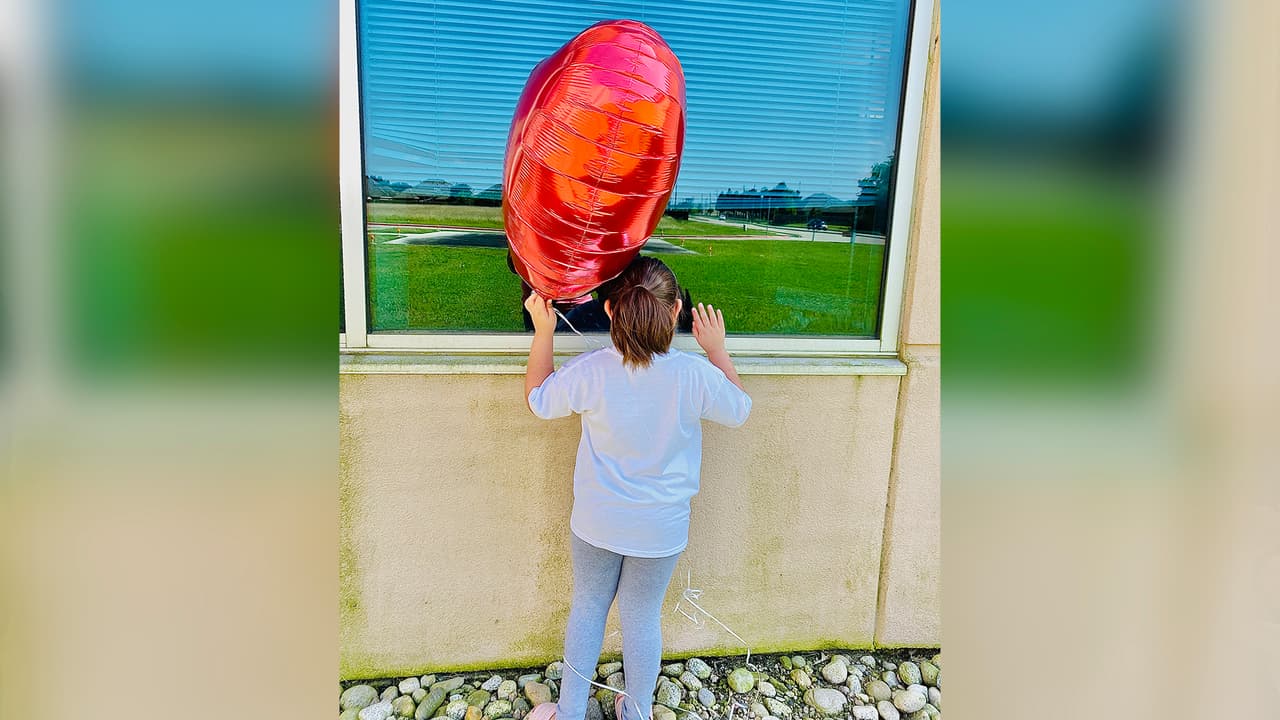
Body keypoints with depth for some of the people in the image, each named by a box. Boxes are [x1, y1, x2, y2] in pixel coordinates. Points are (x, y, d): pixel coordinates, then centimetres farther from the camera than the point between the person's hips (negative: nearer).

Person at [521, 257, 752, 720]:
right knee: (642, 619, 19)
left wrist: (543, 330, 2)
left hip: (596, 524, 0)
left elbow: (537, 400, -1)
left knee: (587, 608, 22)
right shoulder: (696, 375, -22)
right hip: (661, 530, 0)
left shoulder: (590, 371, -22)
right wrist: (717, 350, 7)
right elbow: (740, 411, 0)